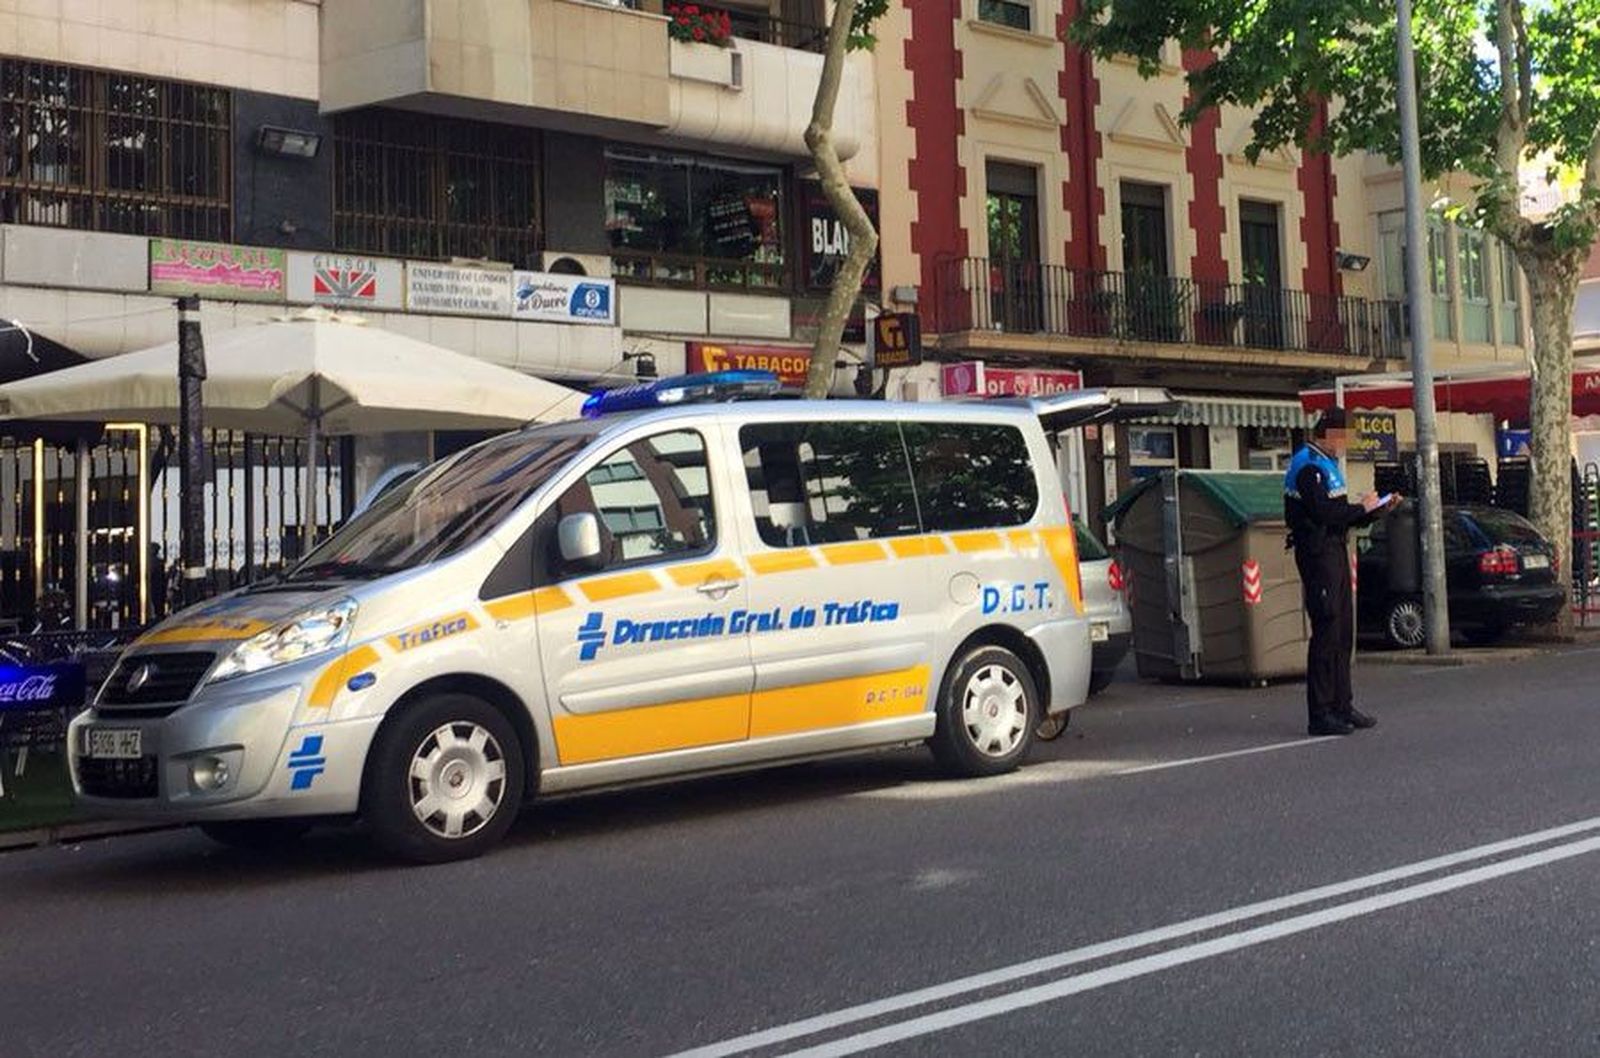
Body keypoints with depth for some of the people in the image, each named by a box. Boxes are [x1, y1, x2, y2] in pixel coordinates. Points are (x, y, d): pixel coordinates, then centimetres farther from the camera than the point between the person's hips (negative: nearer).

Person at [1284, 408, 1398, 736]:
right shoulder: (1308, 466, -13)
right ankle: (1320, 714, -7)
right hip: (1318, 554, -10)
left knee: (1343, 632, 12)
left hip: (1335, 552, 10)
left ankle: (1342, 705, 18)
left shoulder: (1327, 465, 20)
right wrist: (1362, 507, -11)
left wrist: (1379, 507, 11)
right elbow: (1323, 513, -23)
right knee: (1327, 632, -10)